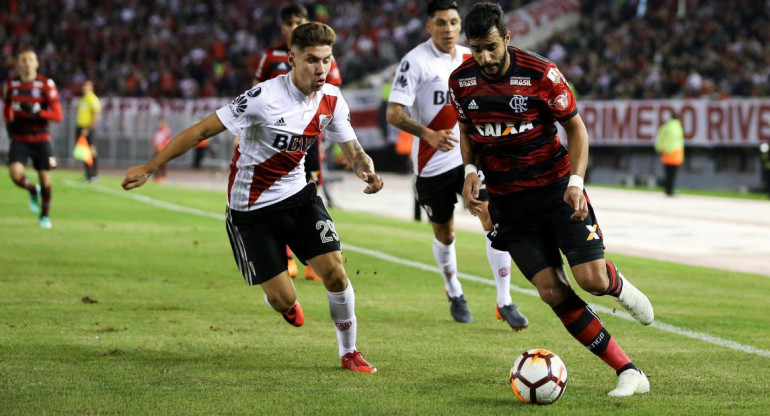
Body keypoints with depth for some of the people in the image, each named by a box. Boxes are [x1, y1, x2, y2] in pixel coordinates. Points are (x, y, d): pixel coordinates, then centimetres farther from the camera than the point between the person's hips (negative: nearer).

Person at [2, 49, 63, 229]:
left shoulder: (46, 84, -8)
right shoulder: (11, 84, 2)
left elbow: (57, 116, -12)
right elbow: (6, 108, 22)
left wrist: (36, 112, -26)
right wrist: (9, 122, 2)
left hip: (41, 139, -1)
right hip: (19, 138, 2)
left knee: (45, 178, 2)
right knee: (16, 174, -19)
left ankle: (45, 214, 27)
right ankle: (33, 191, 16)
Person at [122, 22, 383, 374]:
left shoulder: (331, 101, -6)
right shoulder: (265, 97, -25)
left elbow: (353, 151, 6)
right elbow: (202, 130, -21)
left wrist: (367, 170, -20)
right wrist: (149, 168, -22)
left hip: (297, 196, 5)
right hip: (251, 209, -4)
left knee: (335, 273, -10)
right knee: (282, 300, -6)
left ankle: (349, 352, 13)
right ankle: (289, 304, 35)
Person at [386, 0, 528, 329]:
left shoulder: (471, 59, 5)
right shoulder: (416, 61, -11)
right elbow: (393, 113, -16)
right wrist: (427, 134, -30)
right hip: (432, 163, -3)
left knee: (494, 220, -14)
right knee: (444, 234, 11)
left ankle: (504, 303, -8)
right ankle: (454, 293, 39)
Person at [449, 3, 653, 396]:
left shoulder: (540, 74, -15)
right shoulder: (461, 81, -4)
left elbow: (575, 127, -5)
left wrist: (575, 181, -18)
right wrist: (471, 171, -6)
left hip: (554, 185, -3)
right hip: (507, 199, 3)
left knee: (592, 280, -15)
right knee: (552, 291, -8)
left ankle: (618, 286, 26)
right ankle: (628, 372, -2)